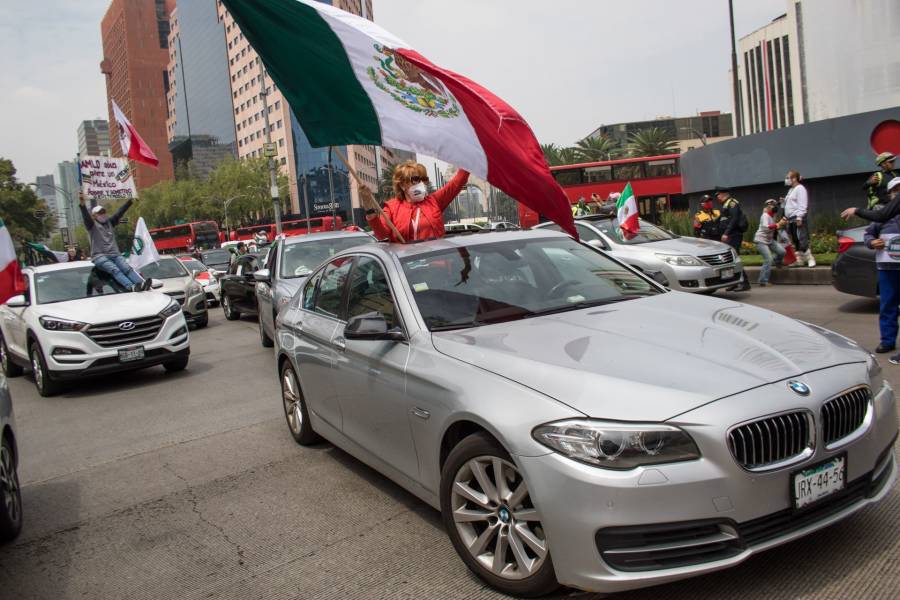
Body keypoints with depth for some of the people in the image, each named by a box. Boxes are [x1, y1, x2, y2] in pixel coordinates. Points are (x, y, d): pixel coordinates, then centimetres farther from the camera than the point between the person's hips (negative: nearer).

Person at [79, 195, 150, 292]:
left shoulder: (110, 222, 23)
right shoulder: (92, 225, 9)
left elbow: (120, 212, 18)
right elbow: (86, 216, -10)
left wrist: (130, 201, 10)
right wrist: (82, 205, -29)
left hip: (115, 255, 5)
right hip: (100, 256, -5)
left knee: (127, 268, -21)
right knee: (115, 270, -29)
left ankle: (142, 284, -43)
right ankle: (131, 287, -51)